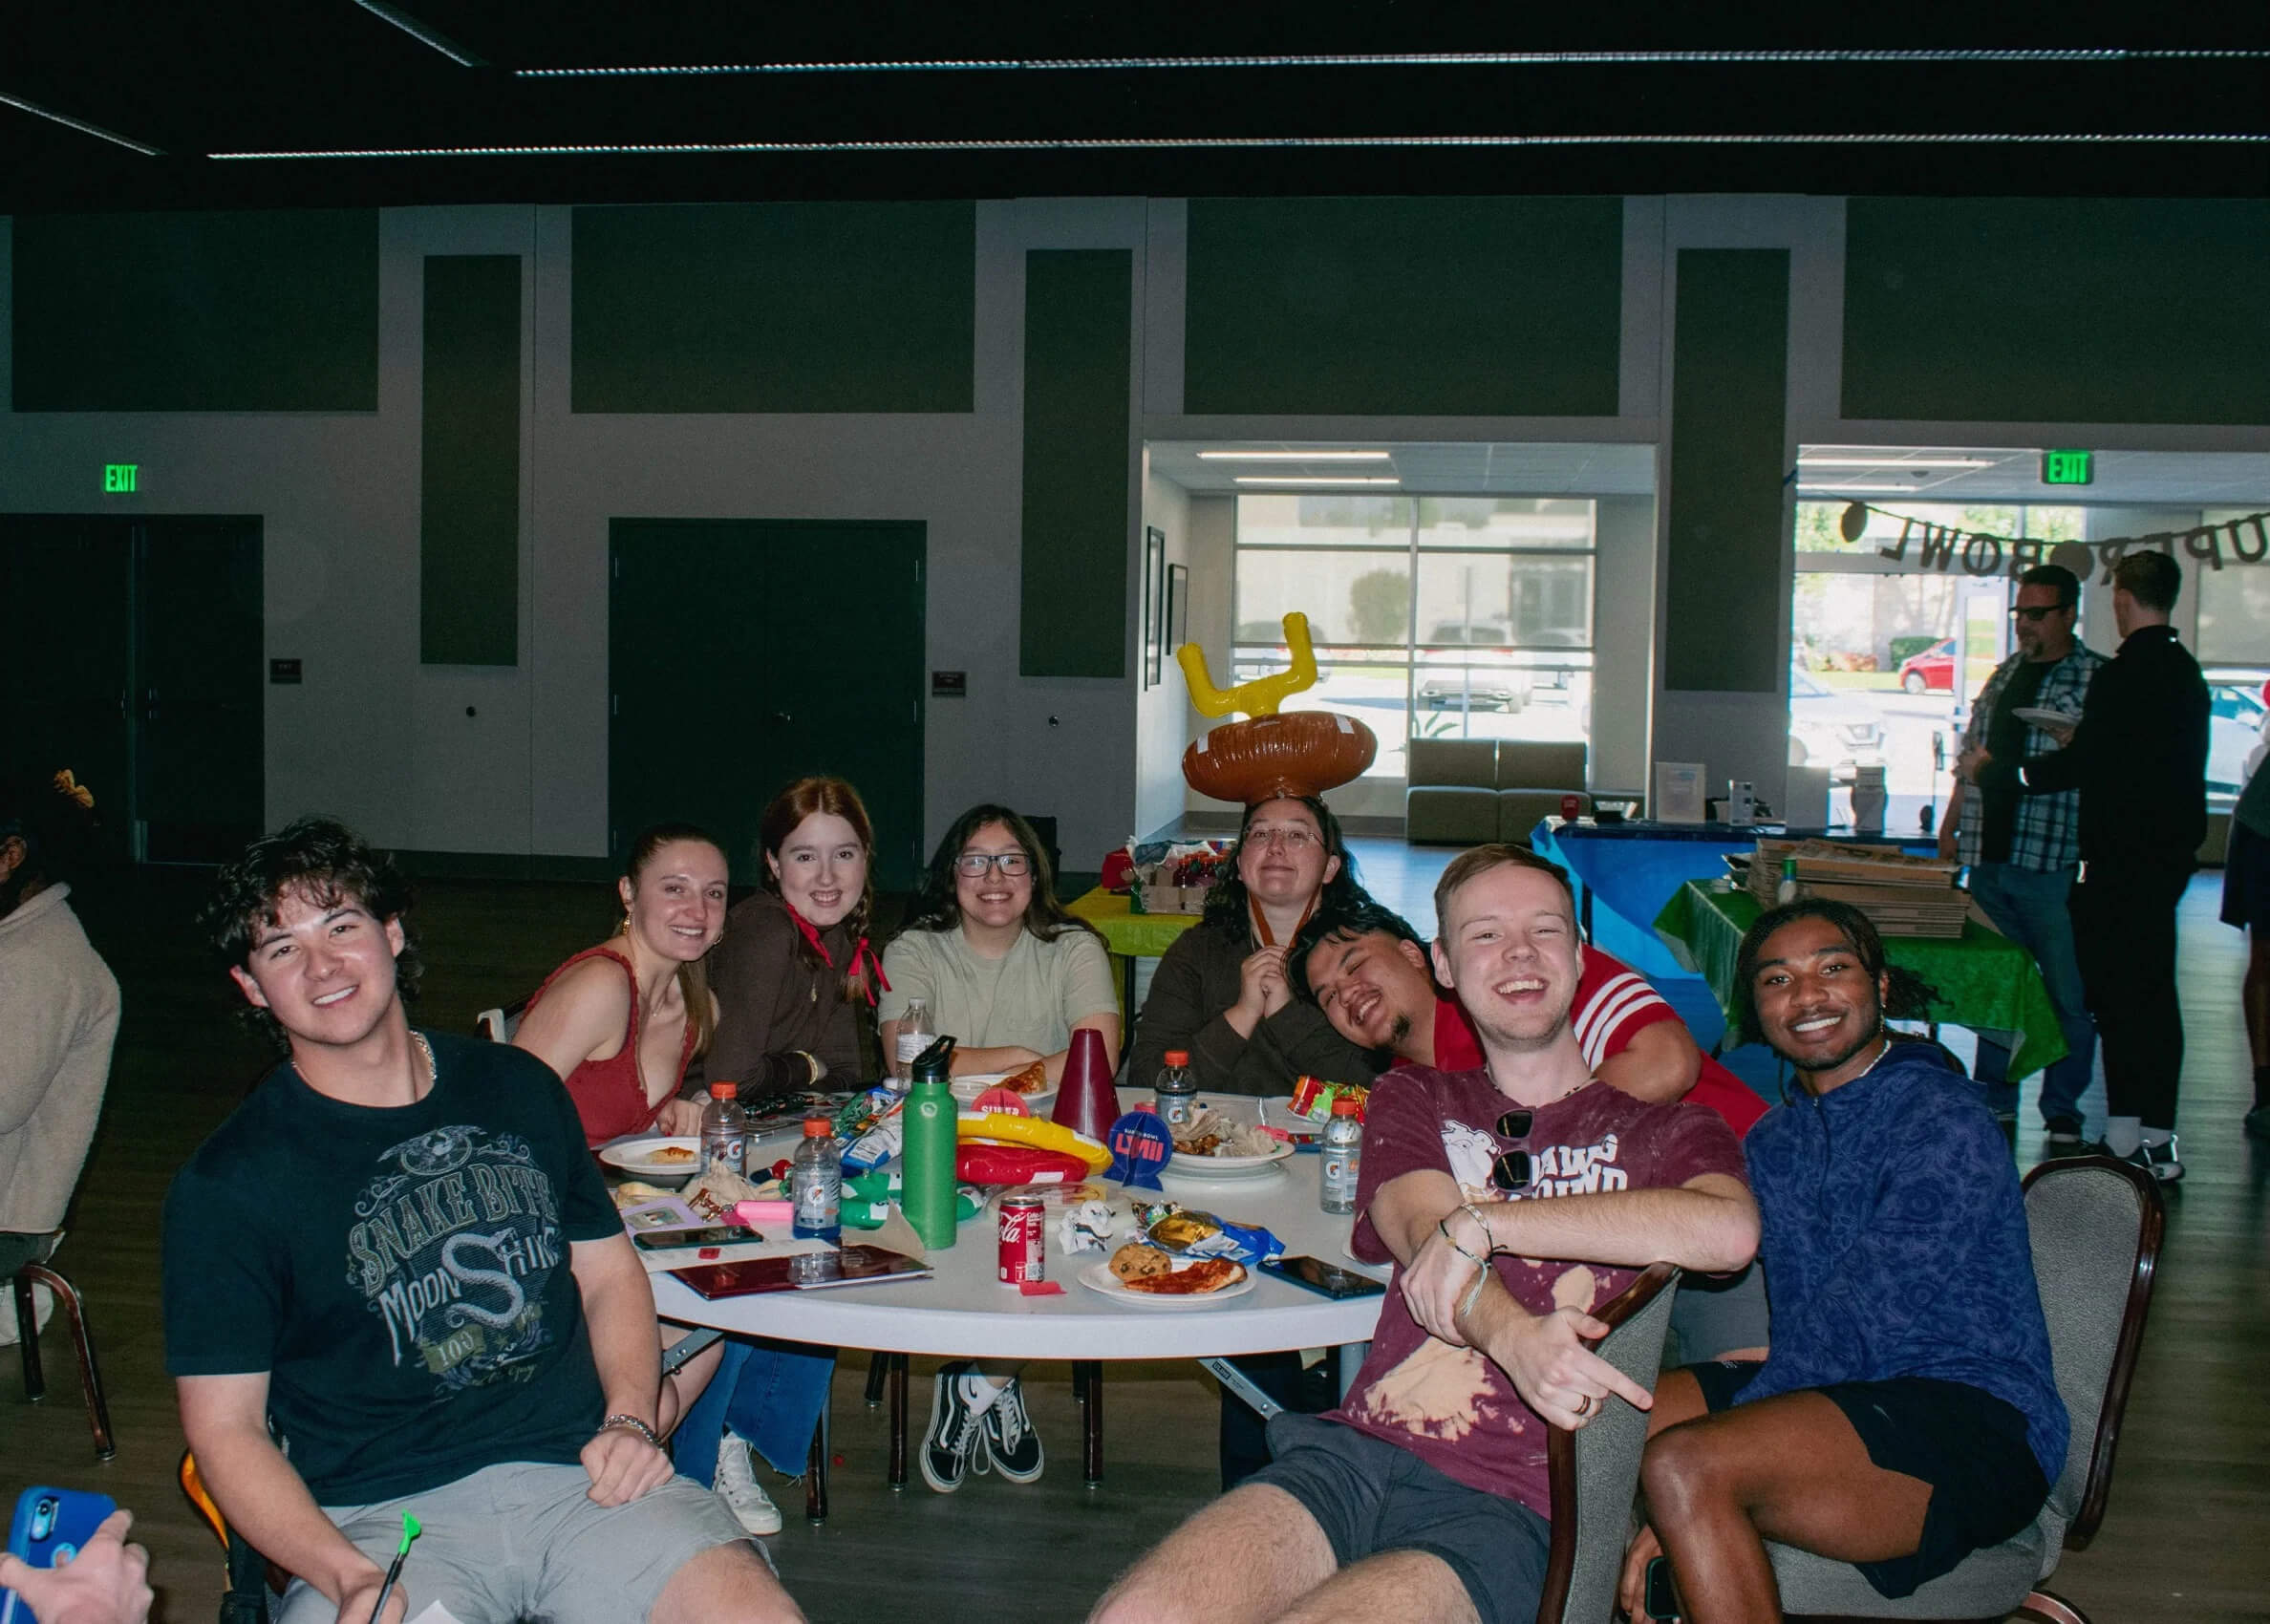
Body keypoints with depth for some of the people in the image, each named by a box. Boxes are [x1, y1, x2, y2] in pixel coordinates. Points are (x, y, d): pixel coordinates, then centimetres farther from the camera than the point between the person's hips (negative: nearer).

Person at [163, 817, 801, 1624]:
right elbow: (225, 1426, 0)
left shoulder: (517, 1087, 13)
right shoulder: (226, 1184, 1)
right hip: (384, 1515, -1)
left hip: (577, 1472, 2)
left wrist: (630, 1420, 1)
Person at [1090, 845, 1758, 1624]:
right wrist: (1510, 1334, -23)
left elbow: (1728, 1229, -11)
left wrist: (1487, 1221, -10)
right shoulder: (1413, 1101, 23)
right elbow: (1427, 1238, 1)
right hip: (1356, 1450, 3)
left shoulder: (1664, 1131, 14)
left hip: (1511, 1503, -3)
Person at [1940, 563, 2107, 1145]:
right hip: (1988, 858, 6)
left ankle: (2063, 1112, 11)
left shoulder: (2100, 678, -3)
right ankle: (1995, 1101, 22)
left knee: (2066, 993, 0)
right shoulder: (2004, 674, 16)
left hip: (2055, 863, -6)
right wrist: (1950, 826, 16)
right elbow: (1972, 756, 21)